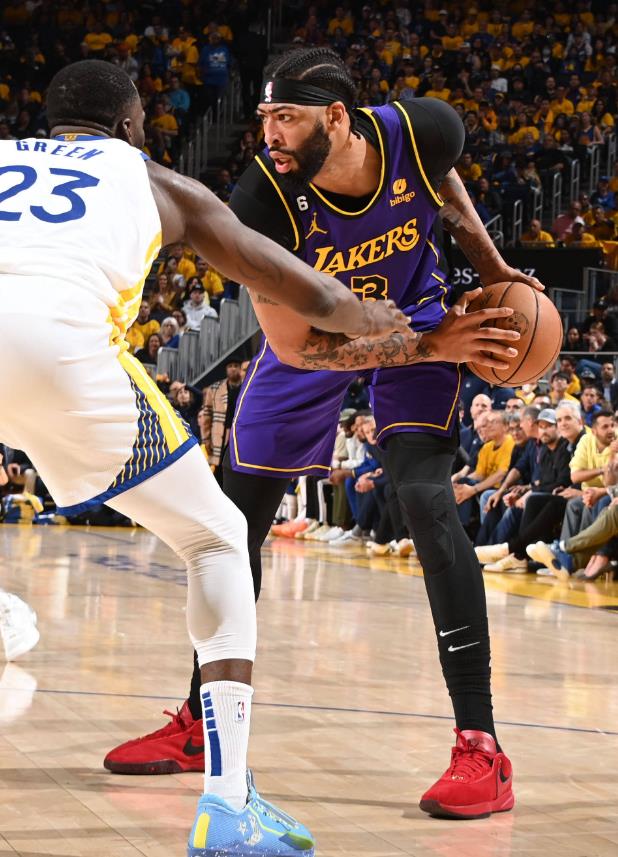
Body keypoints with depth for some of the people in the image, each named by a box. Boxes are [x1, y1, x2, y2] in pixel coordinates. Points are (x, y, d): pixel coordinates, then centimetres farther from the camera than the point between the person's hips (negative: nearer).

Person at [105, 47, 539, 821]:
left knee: (425, 501, -21)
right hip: (314, 332, 1)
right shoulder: (262, 199, -32)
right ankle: (200, 724, 20)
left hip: (416, 315, -1)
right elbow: (296, 347, -26)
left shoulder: (423, 130, -28)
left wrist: (492, 269, -3)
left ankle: (481, 748, -19)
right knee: (237, 516, 2)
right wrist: (431, 348, -30)